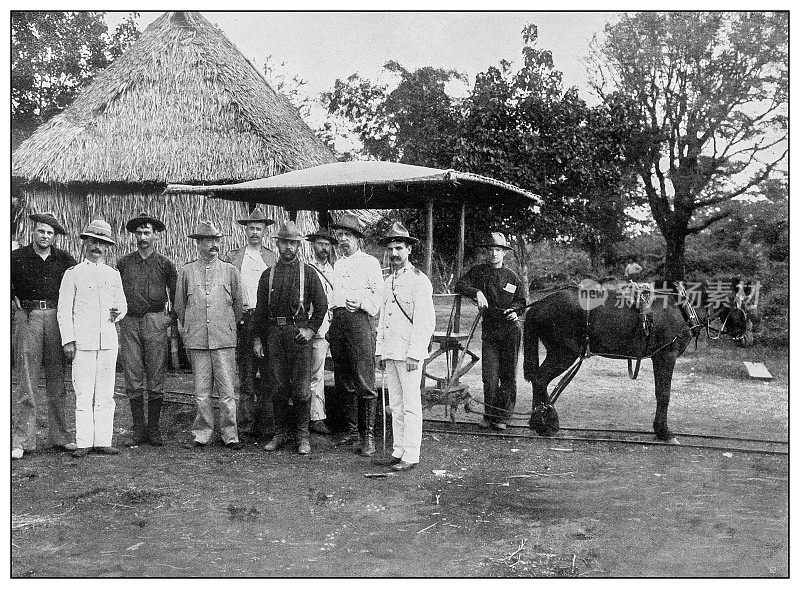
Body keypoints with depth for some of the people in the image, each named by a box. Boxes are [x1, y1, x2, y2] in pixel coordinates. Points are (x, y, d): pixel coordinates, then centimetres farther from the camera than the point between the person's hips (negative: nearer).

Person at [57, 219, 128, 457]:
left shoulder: (114, 275, 15)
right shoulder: (73, 274, 4)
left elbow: (122, 304, 23)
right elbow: (63, 310, 1)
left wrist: (118, 313, -1)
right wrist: (68, 340, -6)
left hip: (108, 340, 3)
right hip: (82, 341, -3)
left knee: (106, 394, 4)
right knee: (83, 393, -3)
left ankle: (103, 441, 9)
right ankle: (83, 442, 3)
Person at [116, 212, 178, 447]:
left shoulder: (165, 264, 6)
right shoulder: (124, 263, 10)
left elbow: (175, 294, 13)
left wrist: (171, 316, 4)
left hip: (155, 323, -1)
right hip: (129, 323, 1)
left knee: (155, 381, 0)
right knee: (133, 380, 1)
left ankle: (153, 429, 9)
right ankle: (139, 429, 8)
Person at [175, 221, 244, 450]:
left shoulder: (230, 270, 7)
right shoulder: (186, 271, 8)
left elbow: (238, 304, 14)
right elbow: (179, 305, 17)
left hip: (224, 339, 0)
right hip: (196, 340, 1)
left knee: (228, 391, -1)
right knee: (201, 392, 4)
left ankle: (230, 435, 8)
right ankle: (201, 434, 14)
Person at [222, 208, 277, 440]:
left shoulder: (274, 258, 13)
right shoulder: (232, 257, 11)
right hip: (243, 320, 0)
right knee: (245, 375, -1)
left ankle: (266, 424, 5)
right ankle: (245, 424, 3)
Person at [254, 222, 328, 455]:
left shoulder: (308, 272, 5)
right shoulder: (268, 274, 12)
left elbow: (321, 305, 5)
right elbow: (260, 308, 13)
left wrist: (310, 329, -4)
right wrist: (257, 337, 8)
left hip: (299, 332, -2)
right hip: (274, 333, 2)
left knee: (301, 387, -2)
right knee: (278, 387, 5)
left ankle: (302, 435, 8)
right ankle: (280, 433, 16)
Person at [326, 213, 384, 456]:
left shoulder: (369, 262, 1)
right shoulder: (338, 264, 21)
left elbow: (379, 294, -5)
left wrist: (362, 303, -22)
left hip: (359, 319, -7)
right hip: (338, 320, 7)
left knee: (364, 381, -8)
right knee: (343, 381, 9)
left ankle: (367, 435, -5)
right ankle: (351, 430, 18)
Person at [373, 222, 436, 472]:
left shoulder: (419, 280, -8)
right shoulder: (388, 282, 16)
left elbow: (425, 321, -13)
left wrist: (414, 354, -18)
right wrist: (380, 350, 16)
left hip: (409, 352, -8)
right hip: (390, 352, 8)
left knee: (411, 404, -4)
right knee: (395, 405, 11)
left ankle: (411, 455, 2)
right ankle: (398, 451, 19)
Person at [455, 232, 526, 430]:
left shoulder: (512, 277, 9)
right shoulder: (478, 271, 7)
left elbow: (521, 301, 14)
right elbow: (460, 285, -5)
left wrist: (514, 310, -7)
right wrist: (477, 292, -21)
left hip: (510, 330, 0)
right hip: (489, 330, 0)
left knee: (508, 375, 1)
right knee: (489, 376, -4)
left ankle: (502, 416, 10)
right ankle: (489, 415, 11)